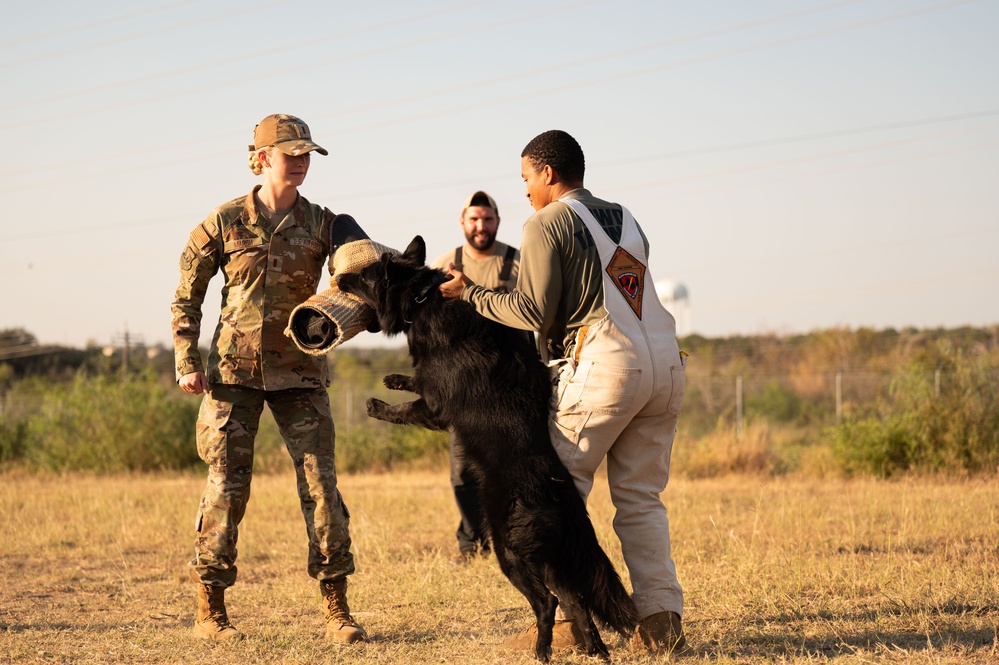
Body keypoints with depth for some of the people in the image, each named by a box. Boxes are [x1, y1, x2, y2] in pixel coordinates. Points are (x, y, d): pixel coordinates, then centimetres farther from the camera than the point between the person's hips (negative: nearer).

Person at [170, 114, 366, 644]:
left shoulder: (322, 224, 4)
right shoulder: (225, 223, 0)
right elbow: (186, 296, 7)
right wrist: (186, 362, -1)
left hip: (300, 373, 1)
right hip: (233, 371, -1)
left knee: (321, 484, -5)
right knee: (226, 486, -1)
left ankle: (337, 611, 1)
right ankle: (210, 610, 8)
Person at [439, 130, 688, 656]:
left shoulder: (547, 223, 1)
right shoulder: (624, 219, 23)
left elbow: (533, 312, -5)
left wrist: (470, 294, 7)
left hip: (605, 365, -7)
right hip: (665, 363, 7)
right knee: (640, 498, 10)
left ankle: (569, 619, -5)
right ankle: (661, 619, 3)